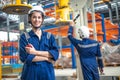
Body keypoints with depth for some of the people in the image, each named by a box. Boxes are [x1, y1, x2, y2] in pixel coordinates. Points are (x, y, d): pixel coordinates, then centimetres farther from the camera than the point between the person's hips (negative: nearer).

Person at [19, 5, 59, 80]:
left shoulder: (50, 36, 7)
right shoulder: (24, 36, 1)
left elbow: (56, 54, -5)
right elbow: (24, 57, -12)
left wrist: (35, 52, -14)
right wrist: (47, 58, -9)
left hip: (47, 73, 2)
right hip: (30, 74, -2)